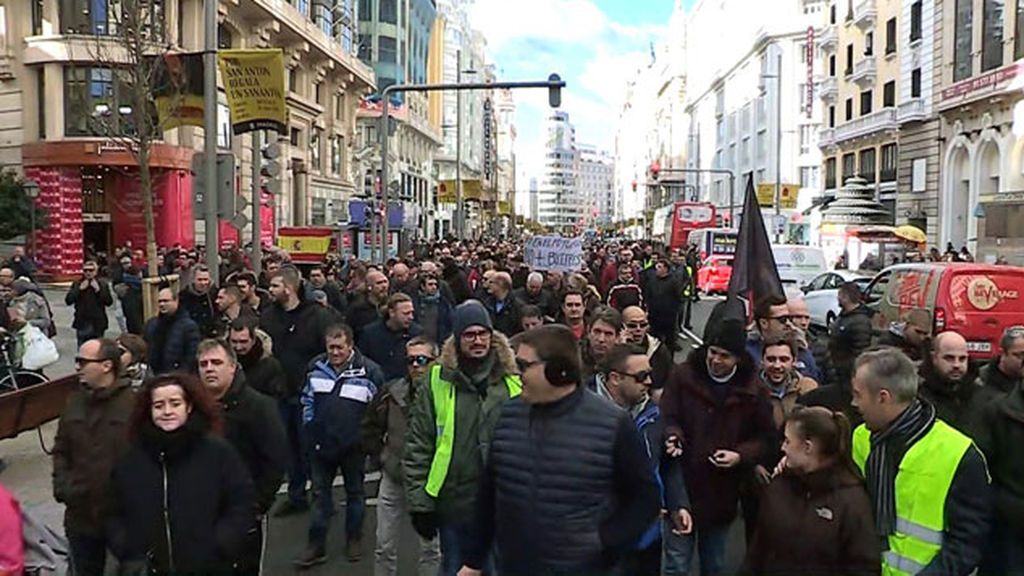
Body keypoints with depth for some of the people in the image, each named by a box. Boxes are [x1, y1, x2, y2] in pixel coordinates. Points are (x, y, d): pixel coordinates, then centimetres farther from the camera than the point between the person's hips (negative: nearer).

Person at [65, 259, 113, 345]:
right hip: (82, 323, 1)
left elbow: (109, 302, -6)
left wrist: (98, 289, -13)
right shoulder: (77, 284, 5)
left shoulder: (102, 284, 3)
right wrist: (79, 289, -11)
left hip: (98, 323, -1)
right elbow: (68, 301, -3)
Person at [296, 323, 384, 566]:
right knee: (321, 493, 9)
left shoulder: (369, 371, -14)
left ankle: (354, 540, 31)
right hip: (321, 442, 3)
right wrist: (310, 426, 5)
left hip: (354, 445, -3)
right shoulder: (316, 367, -2)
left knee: (355, 492, 14)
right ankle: (316, 546, 19)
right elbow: (308, 400, 12)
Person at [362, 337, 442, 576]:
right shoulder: (391, 392, -4)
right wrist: (382, 457, 3)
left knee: (431, 546, 12)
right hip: (393, 478, 3)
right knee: (385, 546, 14)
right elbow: (369, 428, 10)